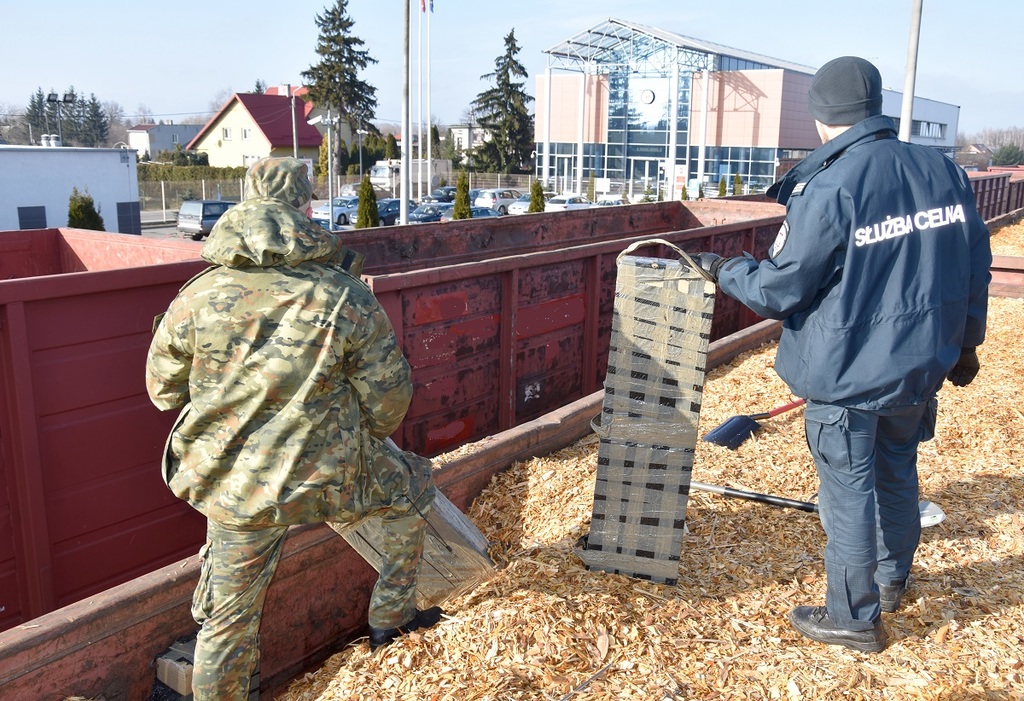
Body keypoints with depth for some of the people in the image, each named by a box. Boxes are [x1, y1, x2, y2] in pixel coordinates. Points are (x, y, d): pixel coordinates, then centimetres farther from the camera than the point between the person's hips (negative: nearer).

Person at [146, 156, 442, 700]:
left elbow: (164, 390, 6)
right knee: (413, 487, 27)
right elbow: (387, 403, -7)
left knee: (229, 620, 21)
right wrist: (371, 434, 17)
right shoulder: (348, 298, -13)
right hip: (329, 481, -2)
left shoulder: (197, 296, -6)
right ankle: (391, 618, 36)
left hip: (230, 487, 3)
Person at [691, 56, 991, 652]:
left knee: (849, 492, 7)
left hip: (847, 373, -6)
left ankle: (855, 619, 22)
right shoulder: (945, 172, -1)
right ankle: (893, 579, 45)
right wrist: (964, 344, 21)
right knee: (898, 473, 25)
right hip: (921, 366, 7)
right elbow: (975, 269, 8)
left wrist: (725, 270, 3)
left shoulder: (827, 190, -21)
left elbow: (779, 290, -15)